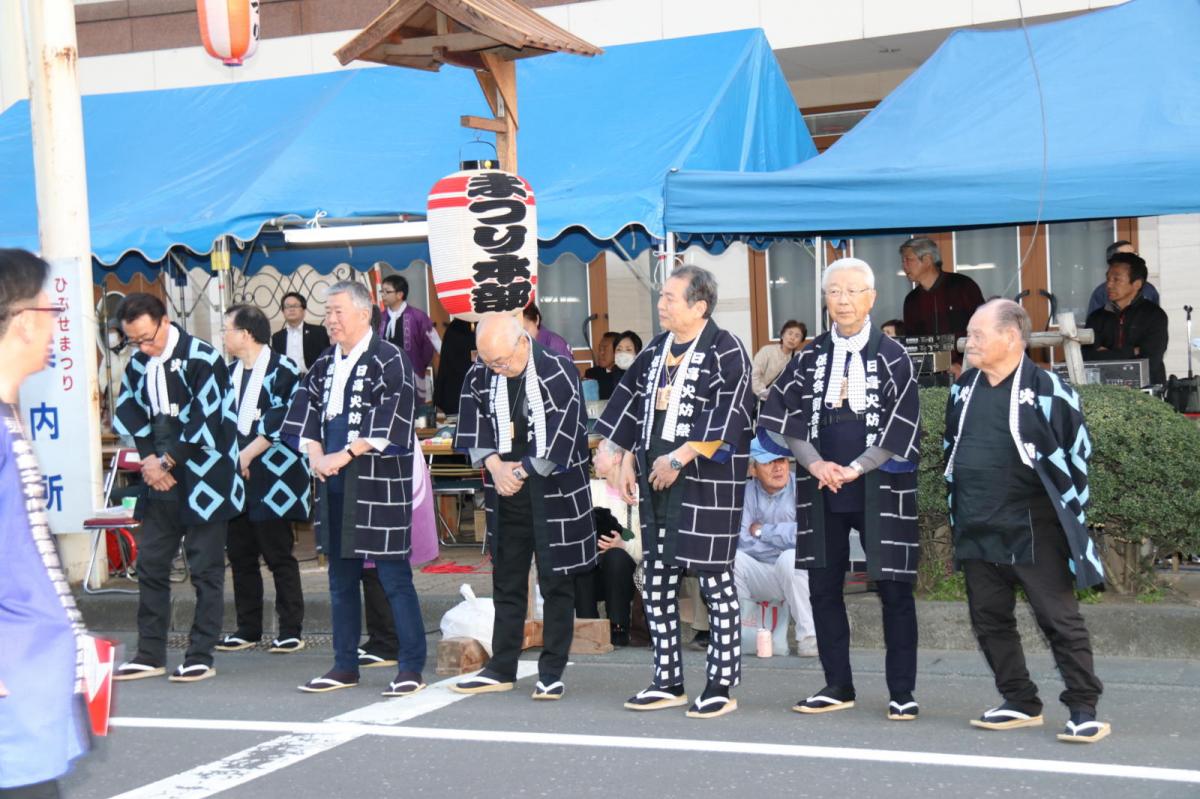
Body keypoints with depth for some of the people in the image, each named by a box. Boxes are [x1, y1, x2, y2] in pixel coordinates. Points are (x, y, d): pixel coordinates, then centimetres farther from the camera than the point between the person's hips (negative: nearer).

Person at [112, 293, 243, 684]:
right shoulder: (138, 365, 7)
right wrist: (149, 460, -4)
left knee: (205, 571, 0)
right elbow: (133, 417, 12)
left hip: (202, 482, -6)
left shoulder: (202, 359, -12)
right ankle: (150, 654, 18)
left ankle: (201, 658, 6)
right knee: (150, 565, 9)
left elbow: (206, 423, -15)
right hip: (161, 481, 6)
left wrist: (167, 462, -11)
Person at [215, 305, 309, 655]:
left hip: (272, 478, -7)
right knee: (240, 554, 10)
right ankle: (248, 628, 19)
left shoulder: (281, 370, -8)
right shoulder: (231, 373, 15)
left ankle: (290, 630, 5)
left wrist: (247, 454, -17)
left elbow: (282, 421, -15)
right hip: (236, 478, 7)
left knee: (278, 556, -2)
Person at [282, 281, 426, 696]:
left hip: (379, 484, -7)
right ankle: (345, 666, 22)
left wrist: (344, 455, -18)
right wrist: (315, 454, -5)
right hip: (334, 486, 8)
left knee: (394, 576, -4)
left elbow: (389, 424, -16)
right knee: (341, 578, 13)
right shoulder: (324, 365, 15)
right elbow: (306, 412, 13)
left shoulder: (389, 361, -7)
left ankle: (411, 668, 2)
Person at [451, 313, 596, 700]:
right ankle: (502, 668, 18)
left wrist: (522, 472, -12)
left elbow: (560, 439, -16)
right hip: (505, 491, 5)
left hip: (553, 490, -5)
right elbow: (474, 428, 7)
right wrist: (495, 467, -8)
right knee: (506, 581, 11)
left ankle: (552, 671, 9)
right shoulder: (480, 375, 1)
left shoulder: (558, 373, -14)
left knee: (556, 581, 1)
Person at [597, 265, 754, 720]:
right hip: (655, 479, 8)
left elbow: (727, 417, -17)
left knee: (714, 579, -3)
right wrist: (627, 462, 12)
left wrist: (679, 458, -19)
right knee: (656, 581, 9)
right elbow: (633, 408, 19)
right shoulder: (655, 351, 14)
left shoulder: (726, 352, -8)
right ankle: (668, 682, 19)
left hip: (707, 481, -7)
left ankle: (721, 685, 5)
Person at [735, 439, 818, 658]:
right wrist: (783, 537, -14)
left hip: (796, 574, -3)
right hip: (758, 575, 3)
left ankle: (808, 635, -20)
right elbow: (741, 542, -12)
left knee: (791, 558, -36)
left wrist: (762, 530, -12)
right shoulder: (746, 492, -2)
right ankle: (746, 625, -2)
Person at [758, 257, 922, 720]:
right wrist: (816, 464, -11)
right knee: (823, 587, 7)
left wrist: (855, 469, -14)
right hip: (822, 489, 4)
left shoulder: (892, 357, -1)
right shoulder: (811, 357, 8)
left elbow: (901, 427, -7)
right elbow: (782, 414, 2)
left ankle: (902, 692, 8)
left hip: (879, 489, -3)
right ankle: (838, 687, 19)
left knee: (893, 589, -1)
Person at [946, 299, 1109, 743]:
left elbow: (1077, 453, -5)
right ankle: (1021, 704, 21)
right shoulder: (963, 389, 10)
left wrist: (1066, 513, -3)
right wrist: (957, 505, 18)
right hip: (977, 533, 7)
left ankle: (1084, 710, 2)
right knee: (989, 620, 10)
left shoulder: (1047, 390, -9)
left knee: (1060, 620, -4)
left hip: (1033, 532, -7)